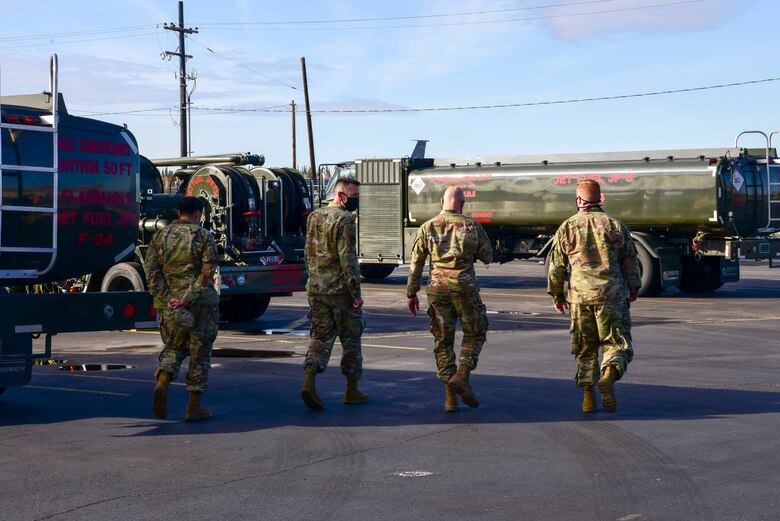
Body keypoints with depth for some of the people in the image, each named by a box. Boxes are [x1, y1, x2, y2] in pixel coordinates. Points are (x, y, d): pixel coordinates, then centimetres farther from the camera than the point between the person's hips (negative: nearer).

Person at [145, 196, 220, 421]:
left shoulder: (161, 235, 7)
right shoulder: (203, 236, -3)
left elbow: (151, 270, -1)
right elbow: (207, 272, -14)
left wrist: (166, 298, -6)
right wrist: (188, 298, -15)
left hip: (169, 303, 3)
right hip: (200, 302, -3)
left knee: (173, 347, 18)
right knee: (199, 352, 7)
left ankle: (162, 383, -11)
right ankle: (194, 406, 9)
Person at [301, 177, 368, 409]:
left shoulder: (314, 216, 11)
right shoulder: (344, 220, -14)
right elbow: (348, 259, -19)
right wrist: (356, 293, -17)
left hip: (316, 288, 6)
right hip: (341, 289, -6)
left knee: (320, 336, 9)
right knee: (350, 338, 7)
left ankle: (309, 381, -10)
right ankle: (352, 390, 14)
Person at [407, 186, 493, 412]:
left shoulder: (427, 227, 4)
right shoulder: (472, 226, 0)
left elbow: (415, 263, 3)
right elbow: (487, 257, 8)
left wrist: (411, 294, 10)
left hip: (437, 288, 2)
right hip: (465, 287, -2)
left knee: (443, 340, 9)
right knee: (475, 334, 15)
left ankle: (450, 397, 6)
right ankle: (462, 376, -6)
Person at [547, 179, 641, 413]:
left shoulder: (567, 227, 4)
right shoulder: (615, 225, 3)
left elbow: (556, 266, 5)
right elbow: (630, 260, 8)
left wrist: (556, 295, 16)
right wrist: (634, 288, 22)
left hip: (579, 298, 1)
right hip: (611, 296, -1)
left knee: (585, 349, 13)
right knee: (617, 343, 3)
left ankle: (588, 396, 9)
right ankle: (608, 376, -25)